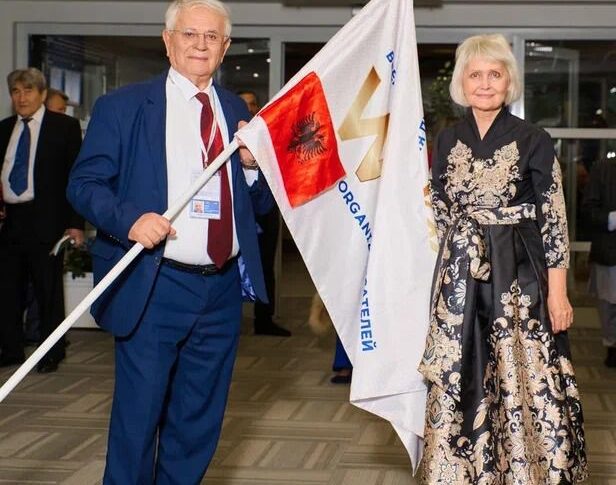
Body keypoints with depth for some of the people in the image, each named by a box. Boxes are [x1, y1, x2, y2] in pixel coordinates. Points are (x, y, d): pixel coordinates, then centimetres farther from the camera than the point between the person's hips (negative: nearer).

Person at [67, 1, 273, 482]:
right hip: (154, 289, -4)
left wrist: (251, 164, -7)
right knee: (138, 417, 2)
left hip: (223, 291, 5)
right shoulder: (122, 106, -2)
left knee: (200, 423, 13)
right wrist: (129, 218, -21)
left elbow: (259, 203, 14)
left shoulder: (237, 112, 11)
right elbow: (85, 182, -4)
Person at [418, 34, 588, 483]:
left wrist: (558, 291, -8)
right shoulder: (447, 141, 8)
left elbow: (555, 219, -5)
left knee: (524, 380, -2)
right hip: (460, 280, 3)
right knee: (459, 383, 6)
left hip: (518, 279, -3)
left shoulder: (534, 141, -3)